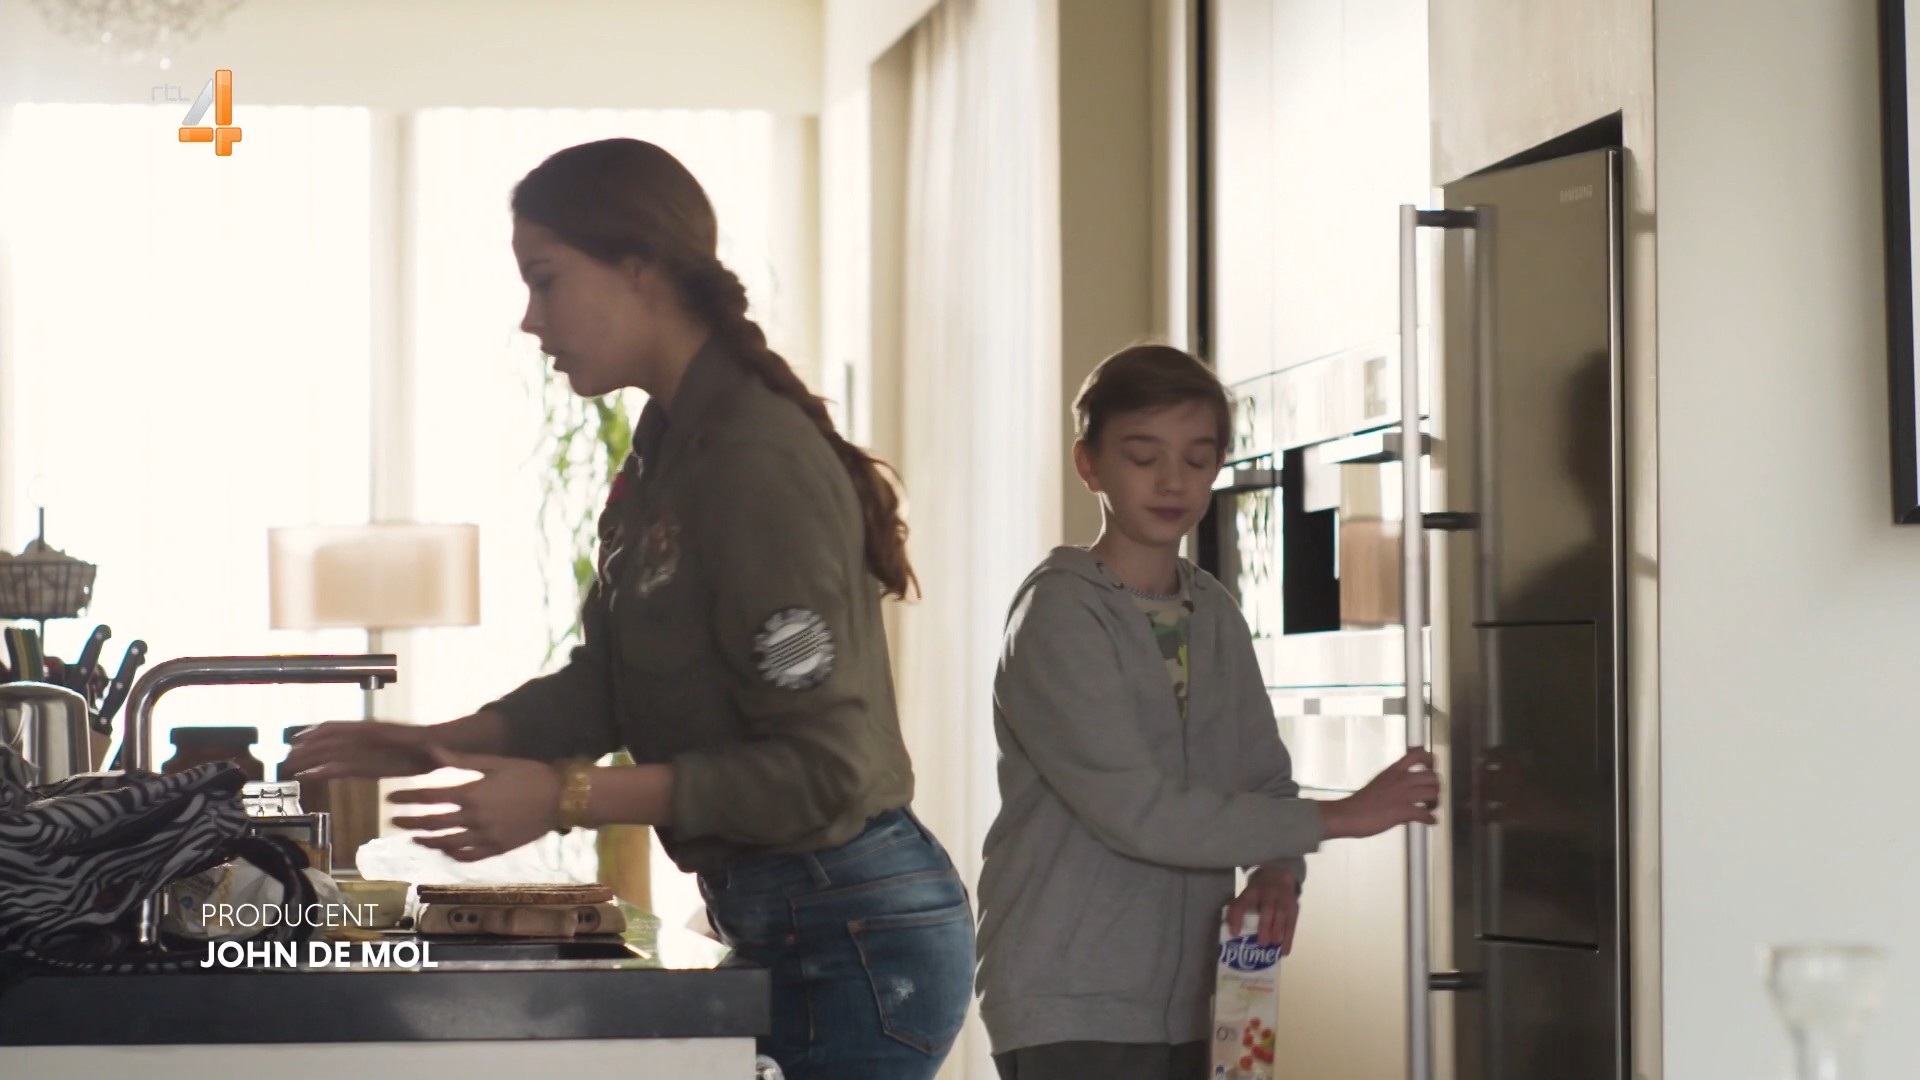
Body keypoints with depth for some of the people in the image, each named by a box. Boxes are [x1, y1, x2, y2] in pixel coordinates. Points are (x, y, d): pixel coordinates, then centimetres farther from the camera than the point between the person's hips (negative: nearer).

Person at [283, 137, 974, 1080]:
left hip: (855, 939, -10)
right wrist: (429, 745, 4)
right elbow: (598, 687, 17)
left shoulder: (756, 462, -20)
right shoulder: (665, 453, 12)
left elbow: (821, 769, -23)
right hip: (780, 927, 10)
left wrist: (564, 797, -22)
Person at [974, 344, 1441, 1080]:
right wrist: (1337, 818, -15)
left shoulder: (1215, 615, 12)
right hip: (1070, 1009, -7)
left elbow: (1265, 784, 12)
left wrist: (1278, 872, -12)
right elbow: (1136, 810, -19)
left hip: (1189, 1002, 7)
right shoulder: (1059, 613, -10)